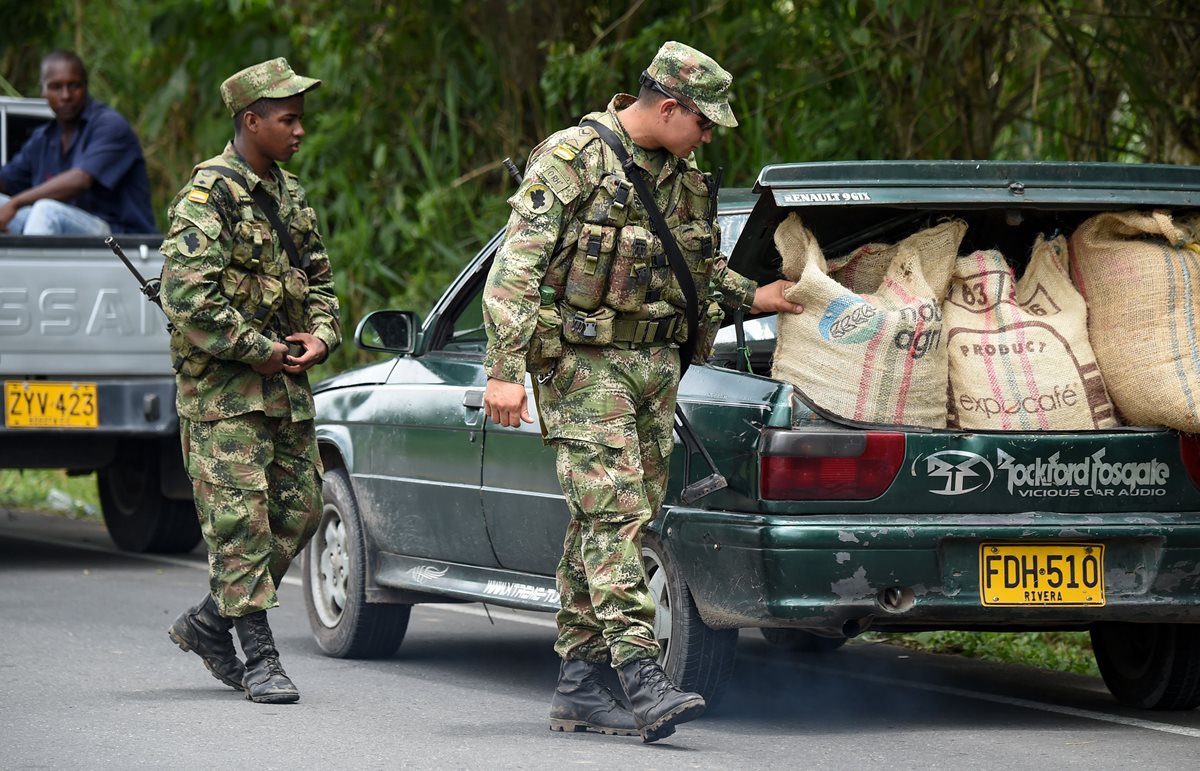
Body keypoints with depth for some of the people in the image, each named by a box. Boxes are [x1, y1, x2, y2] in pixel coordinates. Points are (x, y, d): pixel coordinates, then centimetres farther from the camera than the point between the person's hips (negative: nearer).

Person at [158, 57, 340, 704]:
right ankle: (259, 659, -5)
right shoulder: (208, 195, -12)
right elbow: (186, 294, -21)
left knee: (299, 510, 8)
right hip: (222, 388, -8)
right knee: (240, 518, -7)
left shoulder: (289, 195, 14)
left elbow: (319, 280, 22)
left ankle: (209, 623, 21)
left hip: (286, 385, 8)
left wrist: (319, 336, 2)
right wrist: (256, 351, -17)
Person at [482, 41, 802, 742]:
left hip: (656, 364, 8)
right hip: (585, 362, -8)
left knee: (617, 521, 8)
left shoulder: (683, 178, 14)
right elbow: (517, 267, -14)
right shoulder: (573, 159, -10)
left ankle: (579, 685, 14)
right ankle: (644, 681, -25)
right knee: (615, 513, -16)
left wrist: (751, 296, 16)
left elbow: (703, 264, 32)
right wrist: (505, 369, -20)